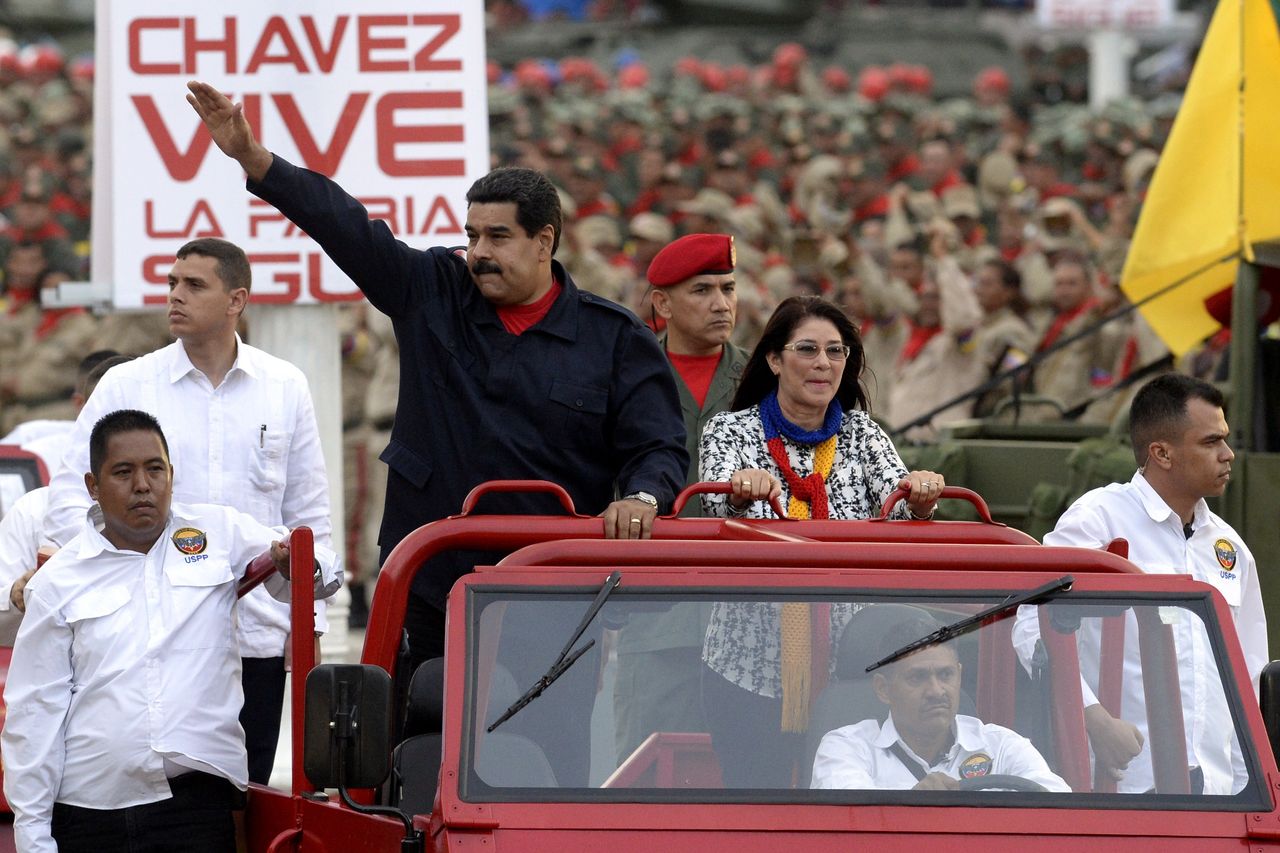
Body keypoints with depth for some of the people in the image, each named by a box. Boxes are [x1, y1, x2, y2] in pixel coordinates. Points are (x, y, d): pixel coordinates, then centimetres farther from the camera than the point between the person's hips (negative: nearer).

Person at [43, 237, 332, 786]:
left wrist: (309, 620, 9)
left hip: (257, 633, 2)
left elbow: (308, 512, 13)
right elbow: (71, 496, 2)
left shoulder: (286, 388, 9)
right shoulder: (125, 386, 4)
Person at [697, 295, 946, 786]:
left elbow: (899, 515, -7)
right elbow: (718, 510, -17)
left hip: (845, 667, 2)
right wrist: (742, 493, -40)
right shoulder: (731, 431, 1)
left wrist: (919, 501, -31)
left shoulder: (860, 433, 7)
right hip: (750, 669, -2)